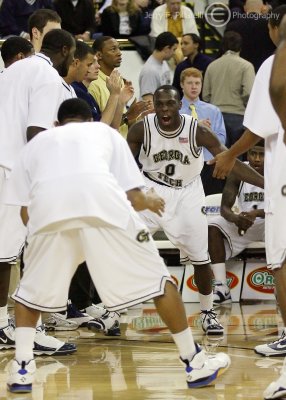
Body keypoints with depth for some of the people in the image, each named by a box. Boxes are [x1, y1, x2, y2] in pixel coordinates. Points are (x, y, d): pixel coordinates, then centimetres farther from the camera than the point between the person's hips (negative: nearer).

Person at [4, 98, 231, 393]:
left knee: (31, 290, 24)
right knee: (157, 279, 13)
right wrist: (149, 202, 48)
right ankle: (195, 363, 16)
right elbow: (133, 196, 24)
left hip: (47, 205, 1)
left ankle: (21, 369, 10)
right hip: (103, 200, -1)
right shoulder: (105, 131, 35)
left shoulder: (38, 141, 36)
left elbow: (26, 214, 27)